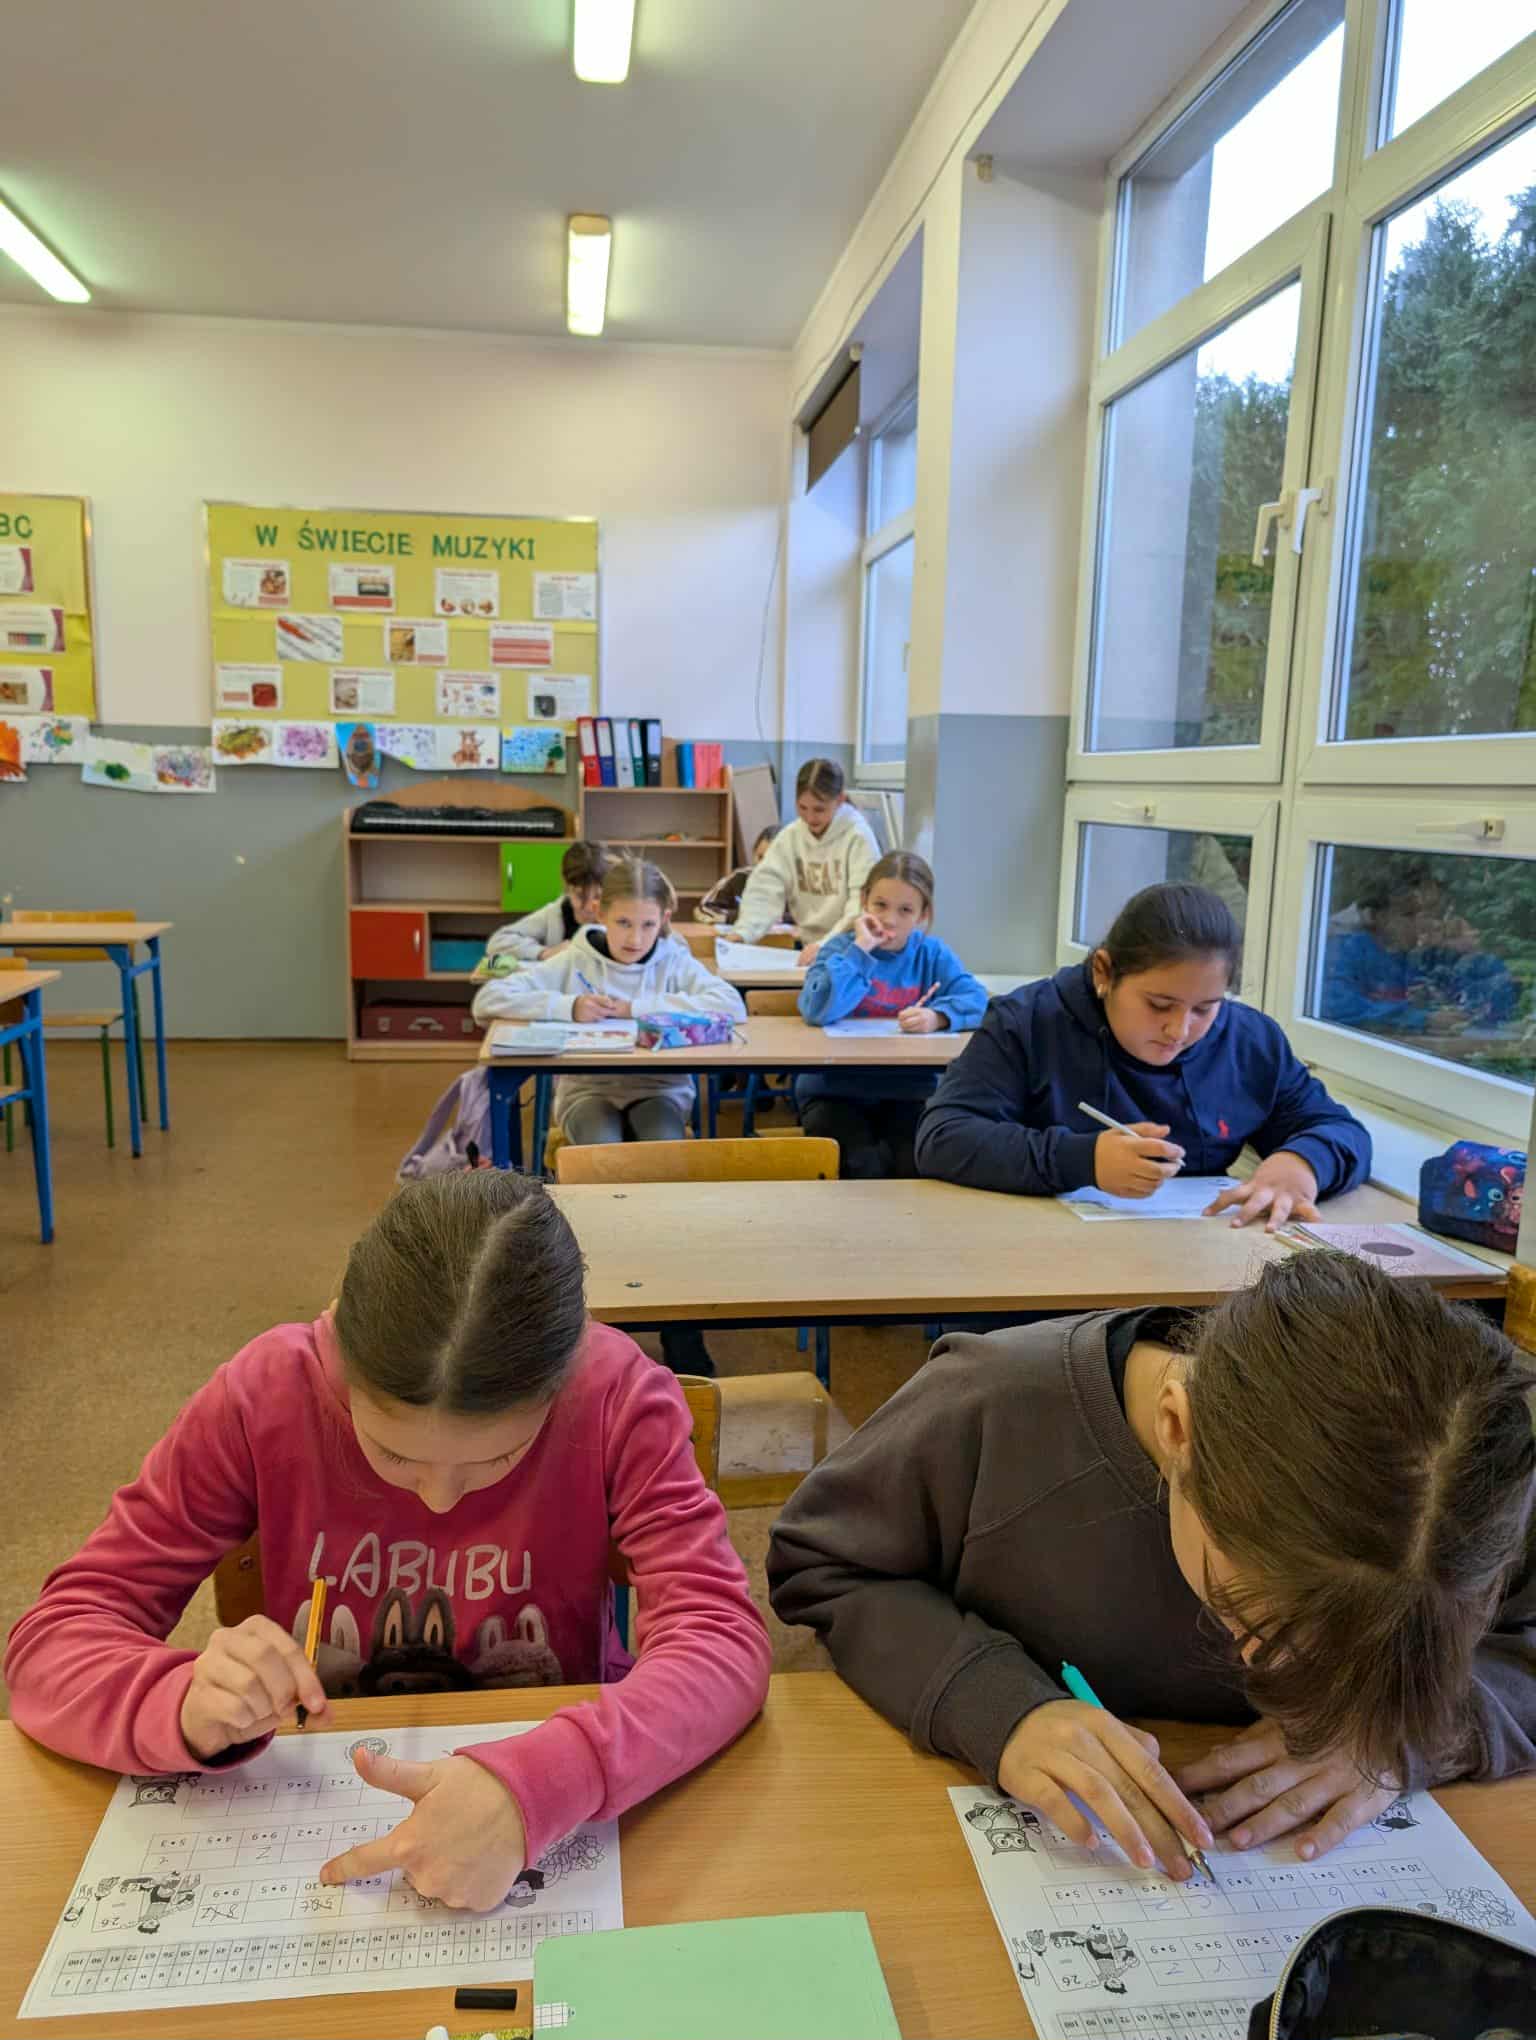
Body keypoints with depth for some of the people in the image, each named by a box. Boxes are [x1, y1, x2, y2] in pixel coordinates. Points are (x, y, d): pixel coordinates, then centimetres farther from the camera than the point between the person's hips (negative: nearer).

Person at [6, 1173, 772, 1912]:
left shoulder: (614, 1395, -19)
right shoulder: (265, 1395, -16)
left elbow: (724, 1637, -25)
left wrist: (539, 1782, -41)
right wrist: (193, 1705, -32)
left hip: (553, 1812, -1)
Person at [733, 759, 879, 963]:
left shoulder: (859, 837, -10)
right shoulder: (789, 836, 4)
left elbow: (865, 906, -17)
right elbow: (765, 889, -3)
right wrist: (743, 933, -19)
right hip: (808, 948, 3)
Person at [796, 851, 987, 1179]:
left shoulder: (932, 954, 6)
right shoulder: (840, 948, -2)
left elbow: (977, 1000, -10)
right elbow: (818, 1011, -22)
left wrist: (938, 1016, -30)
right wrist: (860, 949, -19)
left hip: (909, 1090, 2)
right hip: (836, 1089, -2)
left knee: (917, 1164, -24)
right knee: (860, 1165, -27)